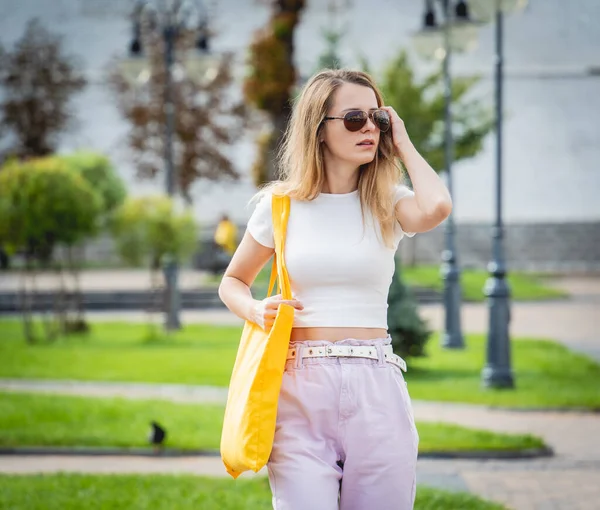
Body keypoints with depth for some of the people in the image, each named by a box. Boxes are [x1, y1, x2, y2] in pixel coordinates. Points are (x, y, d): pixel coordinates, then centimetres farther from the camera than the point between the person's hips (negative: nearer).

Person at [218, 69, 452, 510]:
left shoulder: (387, 204, 6)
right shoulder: (281, 204, 6)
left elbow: (436, 208, -18)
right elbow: (233, 283, 18)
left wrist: (404, 145, -2)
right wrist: (258, 311, -4)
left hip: (376, 387, 1)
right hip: (300, 387, -1)